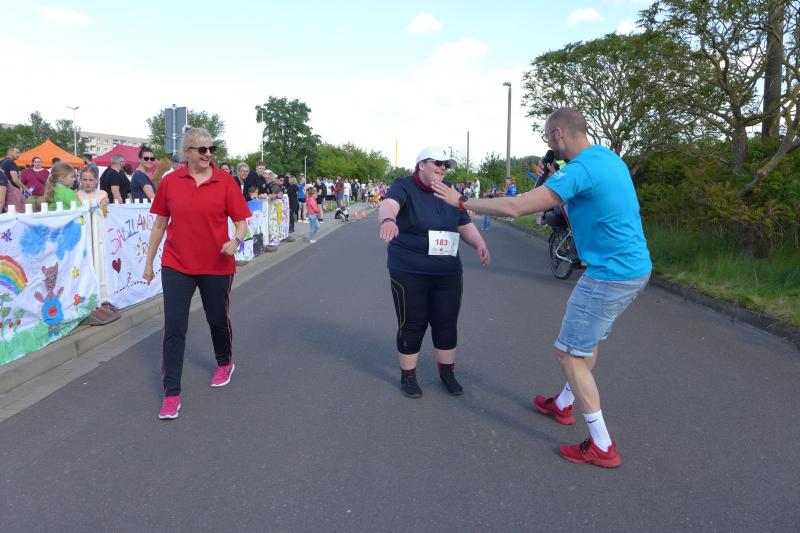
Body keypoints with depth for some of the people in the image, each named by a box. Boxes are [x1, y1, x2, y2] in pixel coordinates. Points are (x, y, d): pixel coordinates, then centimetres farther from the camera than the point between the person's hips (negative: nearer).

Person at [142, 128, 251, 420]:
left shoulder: (225, 182, -5)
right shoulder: (170, 182, 0)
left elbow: (241, 220, -3)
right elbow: (160, 224, 8)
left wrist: (236, 240, -25)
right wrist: (149, 262, 12)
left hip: (216, 266, -1)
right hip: (176, 265, 1)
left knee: (218, 319, 16)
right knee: (174, 327, -2)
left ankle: (225, 363, 44)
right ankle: (171, 393, 7)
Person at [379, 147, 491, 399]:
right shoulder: (404, 186, -8)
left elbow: (465, 225, 13)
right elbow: (388, 204, -30)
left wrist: (480, 244, -6)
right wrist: (388, 219, -53)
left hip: (448, 273, 5)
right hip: (409, 274, -5)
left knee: (447, 322, 10)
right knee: (412, 325, 4)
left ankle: (447, 371, 29)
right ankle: (408, 375, 23)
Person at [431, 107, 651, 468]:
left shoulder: (579, 170, -20)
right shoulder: (610, 158, 10)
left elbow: (515, 207, -23)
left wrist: (462, 202, -12)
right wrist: (552, 176, 14)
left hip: (610, 274, -10)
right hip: (635, 266, 10)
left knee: (569, 354, 0)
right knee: (588, 340, 24)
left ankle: (602, 448, 7)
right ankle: (563, 404, 43)